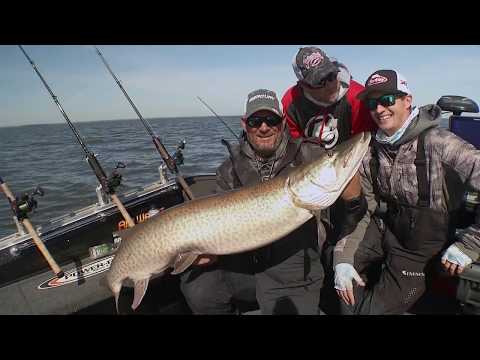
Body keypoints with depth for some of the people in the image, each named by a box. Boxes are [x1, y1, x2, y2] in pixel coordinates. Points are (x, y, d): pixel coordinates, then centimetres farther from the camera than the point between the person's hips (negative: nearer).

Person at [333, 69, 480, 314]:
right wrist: (343, 259, -11)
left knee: (372, 310, -4)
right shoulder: (371, 151, -3)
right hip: (382, 227, 5)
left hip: (420, 248, -5)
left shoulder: (437, 143, -22)